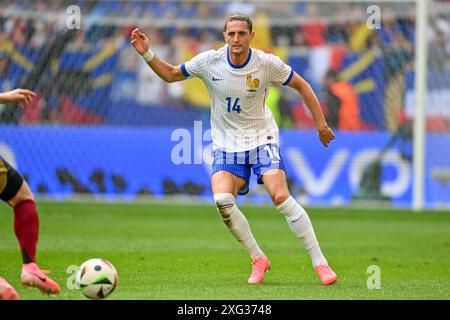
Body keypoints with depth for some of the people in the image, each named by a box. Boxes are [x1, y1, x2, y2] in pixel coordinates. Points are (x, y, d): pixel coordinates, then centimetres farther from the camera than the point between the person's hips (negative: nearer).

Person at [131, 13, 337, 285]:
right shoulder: (209, 61, -8)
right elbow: (170, 74, 6)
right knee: (222, 200, -22)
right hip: (227, 144, 2)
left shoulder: (267, 64, -12)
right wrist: (147, 54, -9)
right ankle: (258, 259, -3)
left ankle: (320, 262, -12)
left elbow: (302, 86, 3)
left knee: (281, 196, -21)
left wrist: (321, 124, 2)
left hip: (262, 138, -2)